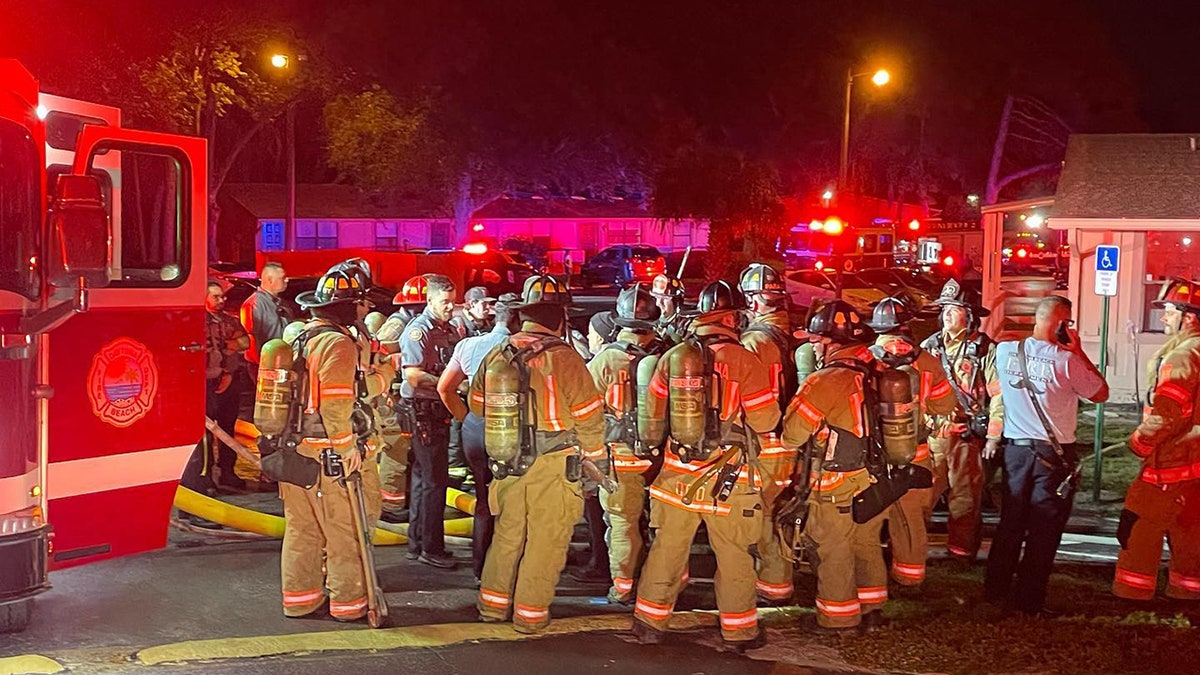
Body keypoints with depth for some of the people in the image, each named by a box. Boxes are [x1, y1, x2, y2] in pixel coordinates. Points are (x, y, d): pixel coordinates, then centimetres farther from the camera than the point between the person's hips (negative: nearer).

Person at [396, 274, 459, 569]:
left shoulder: (448, 330, 14)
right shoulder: (418, 330, -13)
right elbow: (413, 376, -22)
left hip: (440, 412, 9)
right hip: (423, 412, -9)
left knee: (424, 478, 15)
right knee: (434, 480, -6)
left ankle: (417, 542, 25)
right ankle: (431, 548, 2)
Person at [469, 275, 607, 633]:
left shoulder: (496, 354, 2)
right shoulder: (563, 357, -15)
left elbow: (477, 405, 14)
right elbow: (589, 417, -12)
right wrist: (595, 461, 2)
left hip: (507, 464, 6)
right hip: (552, 467, -5)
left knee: (507, 534, 19)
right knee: (545, 541, 7)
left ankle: (493, 604, 29)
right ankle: (530, 614, 14)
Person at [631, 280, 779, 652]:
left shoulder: (672, 357, -1)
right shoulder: (743, 360, -13)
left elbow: (653, 409, 10)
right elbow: (766, 419, -12)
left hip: (678, 471, 4)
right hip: (728, 477, -3)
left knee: (667, 548, 13)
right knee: (735, 556, 9)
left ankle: (650, 622, 22)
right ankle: (738, 631, 18)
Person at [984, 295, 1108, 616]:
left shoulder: (1005, 351, -3)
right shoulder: (1067, 360, -16)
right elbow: (1101, 394, -3)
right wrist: (1079, 352, -2)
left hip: (1015, 448, 5)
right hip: (1053, 456, -4)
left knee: (1010, 522, 16)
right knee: (1044, 530, 5)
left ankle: (996, 589, 23)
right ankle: (1028, 599, 11)